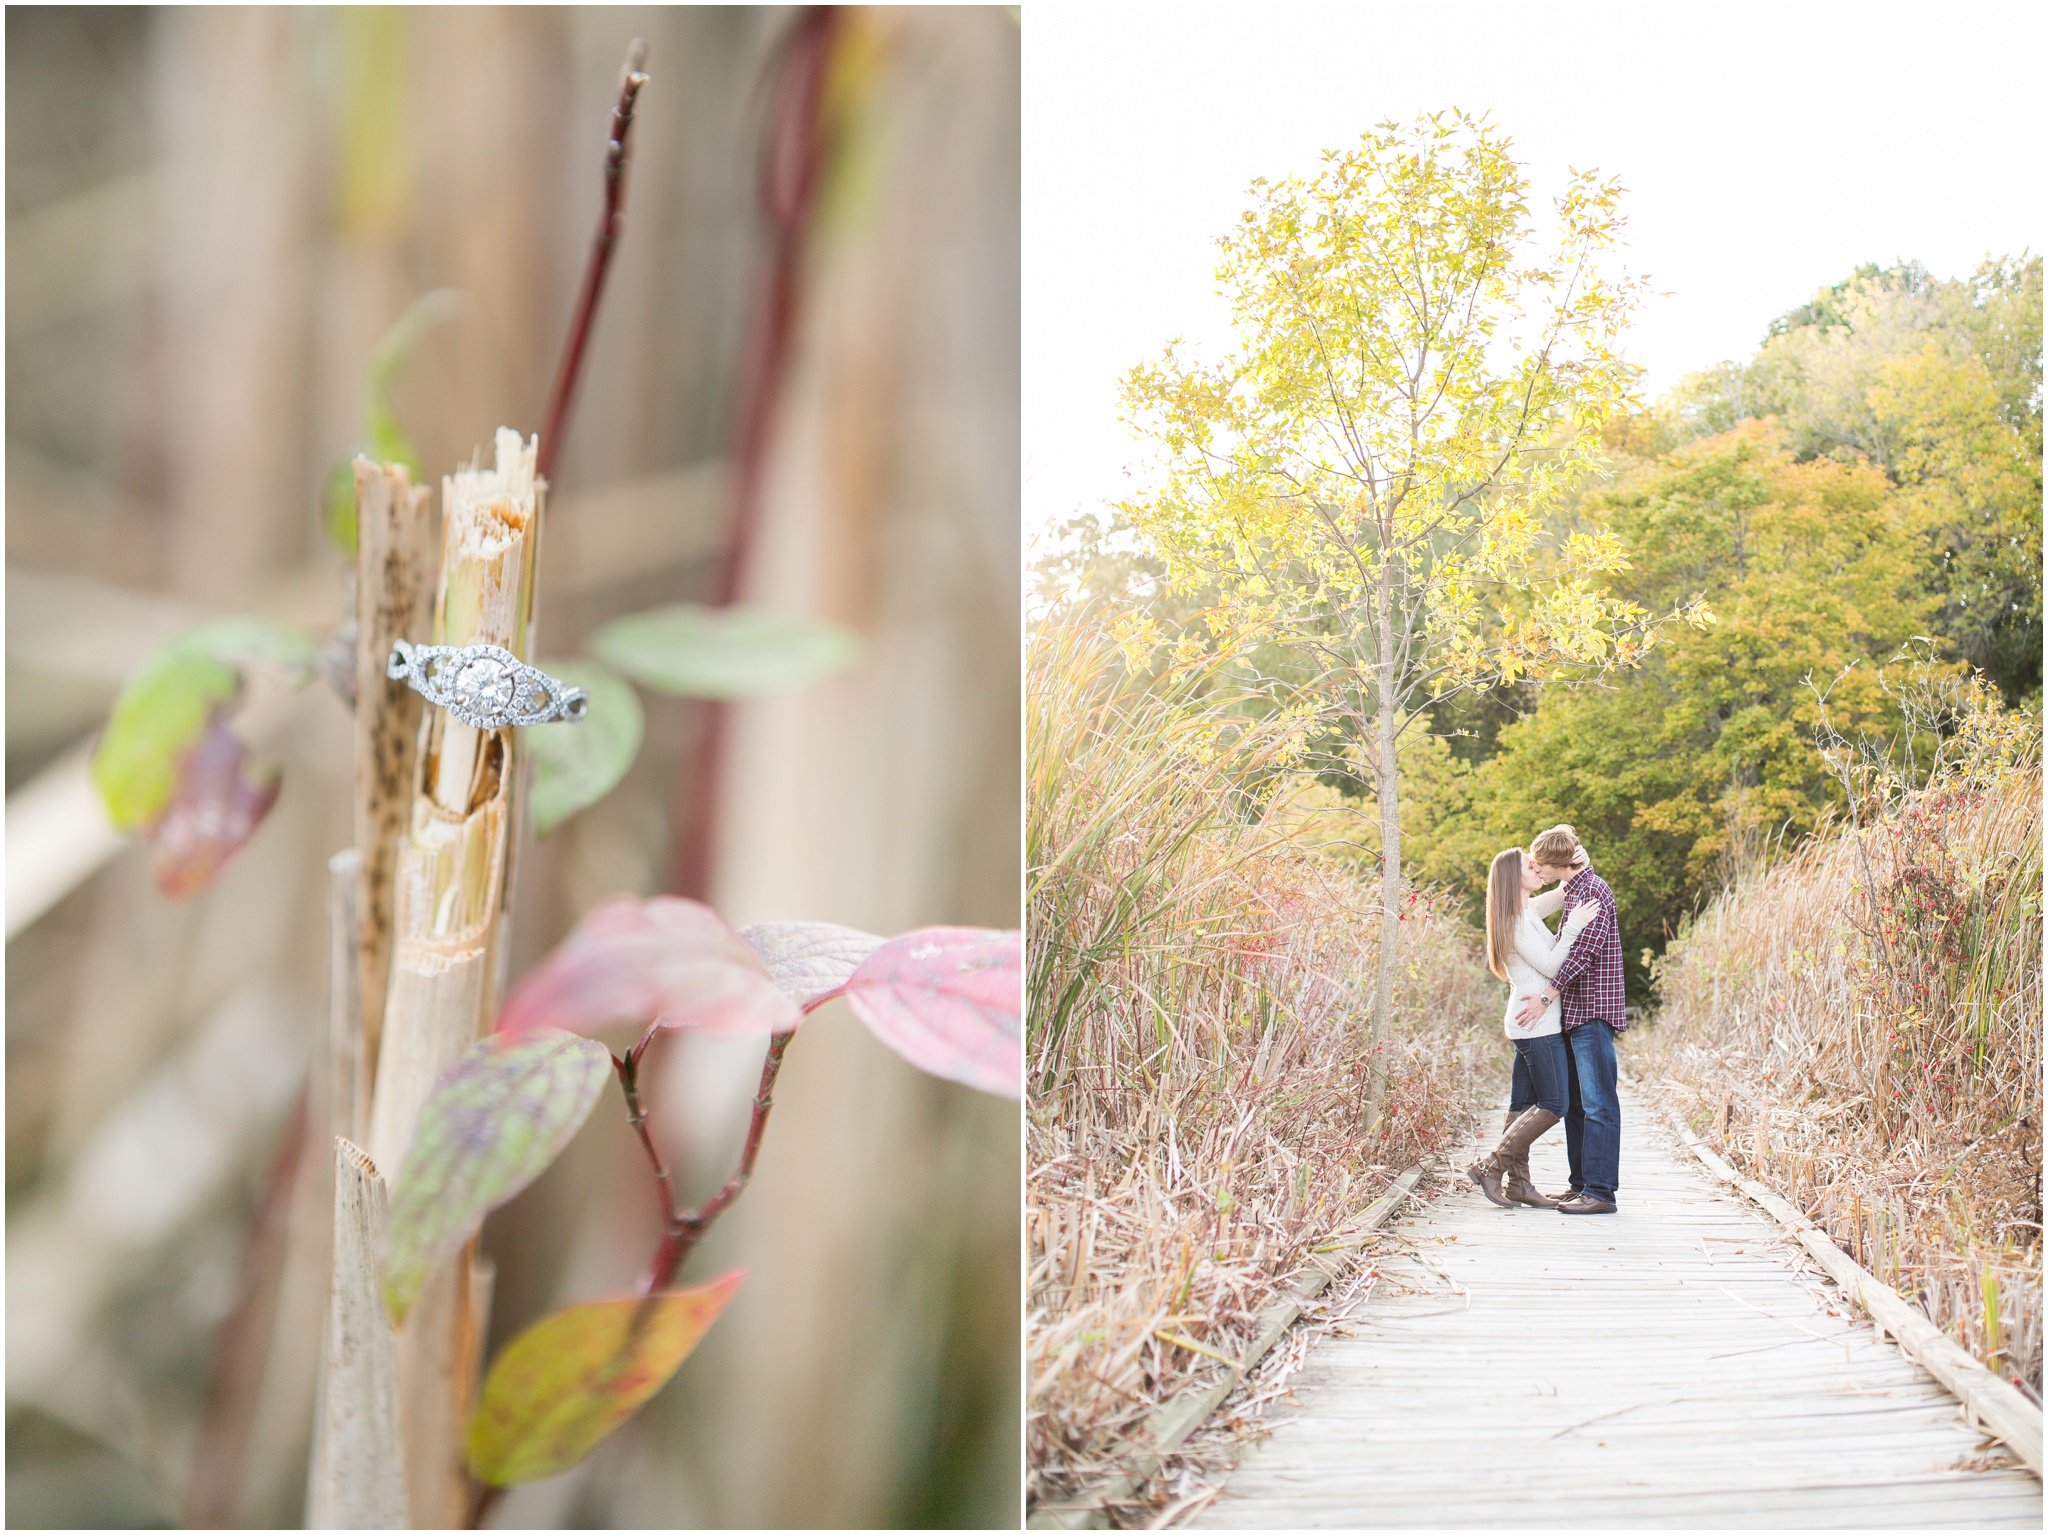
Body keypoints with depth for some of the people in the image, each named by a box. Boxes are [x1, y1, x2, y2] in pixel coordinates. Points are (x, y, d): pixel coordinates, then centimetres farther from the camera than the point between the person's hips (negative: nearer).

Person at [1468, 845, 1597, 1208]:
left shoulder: (1526, 912, 16)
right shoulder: (1519, 920, -13)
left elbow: (1567, 891, 27)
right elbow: (1549, 966, -16)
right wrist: (1574, 926, -18)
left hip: (1528, 1024, 10)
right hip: (1538, 1024, -10)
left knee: (1523, 1104, 8)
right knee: (1554, 1105, -7)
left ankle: (1518, 1183, 11)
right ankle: (1492, 1166, -6)